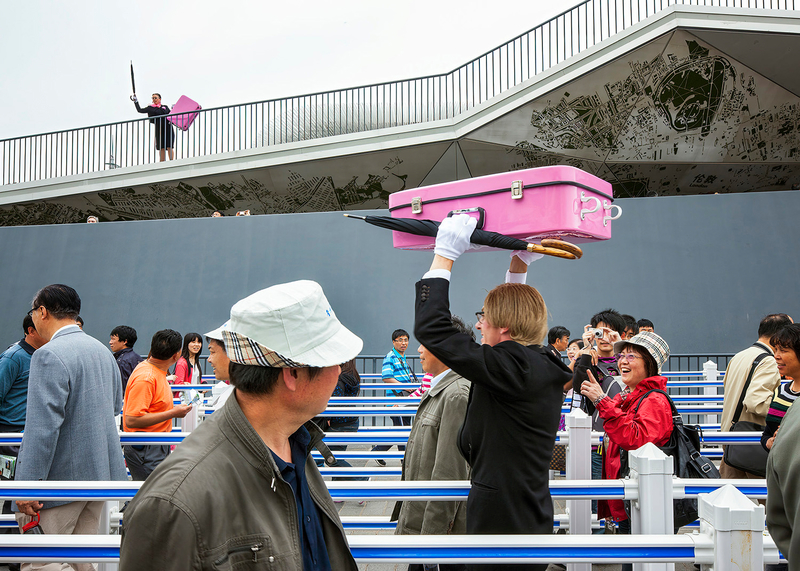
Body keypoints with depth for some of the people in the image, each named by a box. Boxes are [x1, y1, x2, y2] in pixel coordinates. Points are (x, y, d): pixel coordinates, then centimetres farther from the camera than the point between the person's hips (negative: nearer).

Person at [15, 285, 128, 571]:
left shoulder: (49, 356, -17)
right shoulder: (102, 350, 11)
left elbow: (42, 428, -23)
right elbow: (116, 406, 23)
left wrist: (27, 486, -21)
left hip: (64, 476, -9)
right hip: (102, 472, 9)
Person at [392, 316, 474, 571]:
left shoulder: (458, 394, -19)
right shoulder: (439, 390, 13)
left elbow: (450, 473, -22)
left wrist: (433, 533, -21)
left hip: (442, 520, -9)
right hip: (423, 516, 9)